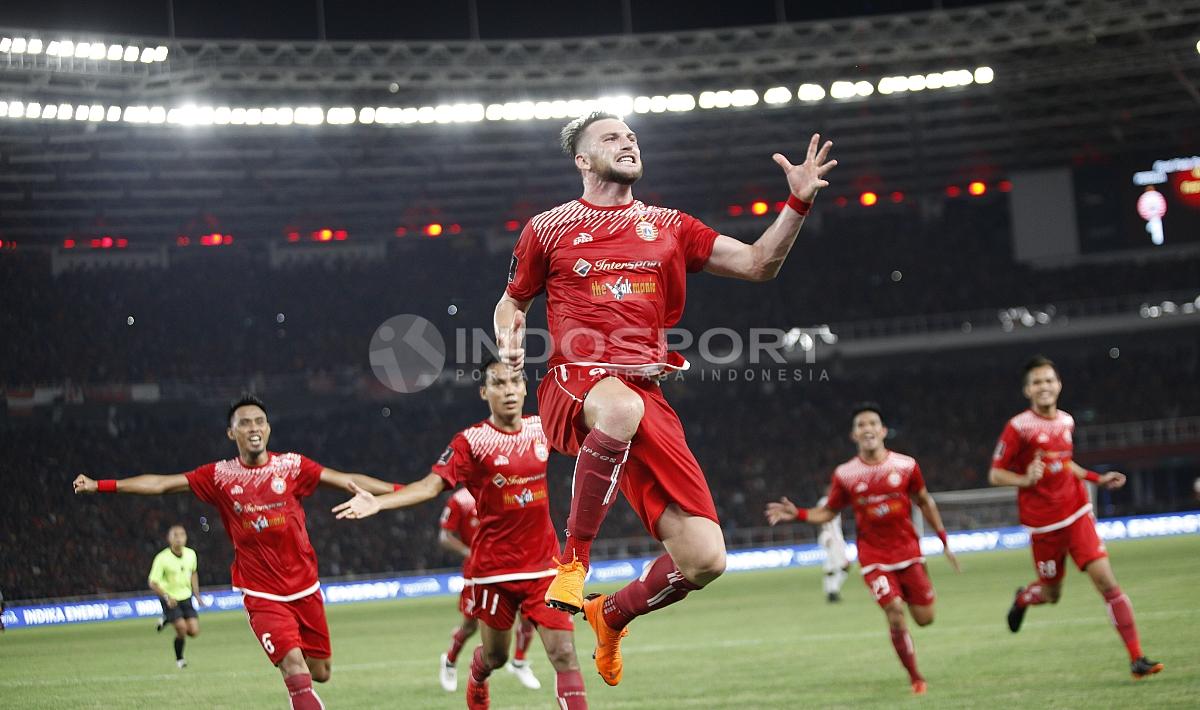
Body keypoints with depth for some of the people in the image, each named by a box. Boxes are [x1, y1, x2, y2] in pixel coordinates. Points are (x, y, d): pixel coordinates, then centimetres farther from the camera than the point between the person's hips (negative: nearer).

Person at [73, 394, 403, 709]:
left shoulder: (291, 466, -2)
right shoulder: (220, 476, -3)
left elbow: (347, 480, -5)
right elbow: (160, 483, -3)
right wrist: (99, 485, -8)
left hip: (305, 588, 2)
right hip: (261, 595, -2)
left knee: (320, 673, 9)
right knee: (294, 665, -20)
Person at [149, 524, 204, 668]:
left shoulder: (191, 554, -4)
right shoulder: (162, 558, -19)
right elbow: (153, 583, -16)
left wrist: (197, 595, 10)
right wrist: (166, 597, -29)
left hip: (186, 597, 5)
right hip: (170, 599, -5)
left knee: (194, 631, -5)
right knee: (182, 629, -16)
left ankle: (167, 620, 24)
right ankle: (179, 659, 11)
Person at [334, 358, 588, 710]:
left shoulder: (542, 427, 2)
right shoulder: (472, 440, -10)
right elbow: (430, 485, -21)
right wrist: (377, 502, -34)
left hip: (543, 564, 2)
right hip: (494, 567, -2)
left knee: (564, 654, -9)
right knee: (495, 657, 14)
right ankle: (476, 680, 50)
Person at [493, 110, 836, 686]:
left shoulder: (668, 226, 17)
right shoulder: (549, 228, 12)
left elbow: (757, 264, 14)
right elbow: (513, 301, 25)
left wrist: (799, 201, 1)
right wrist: (509, 340, 2)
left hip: (647, 395, 3)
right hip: (576, 381, -3)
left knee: (704, 560, -9)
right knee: (621, 407, -45)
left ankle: (612, 615, 22)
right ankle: (574, 558, -27)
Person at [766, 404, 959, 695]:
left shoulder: (906, 465, -4)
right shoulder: (844, 474, -6)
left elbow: (925, 502, 9)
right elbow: (828, 512, 5)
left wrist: (944, 542, 9)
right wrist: (797, 514, -12)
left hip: (909, 553, 1)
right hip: (874, 558, -1)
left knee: (925, 618, 3)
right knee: (894, 613, -15)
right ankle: (915, 678, 1)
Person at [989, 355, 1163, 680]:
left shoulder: (1066, 421, 7)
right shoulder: (1019, 427, -11)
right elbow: (995, 474, -7)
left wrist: (1099, 479, 14)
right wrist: (1026, 479, -25)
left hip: (1077, 513, 4)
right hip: (1043, 524, -3)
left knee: (1107, 582, -10)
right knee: (1052, 594, 8)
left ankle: (1137, 658, -8)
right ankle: (1023, 598, 47)